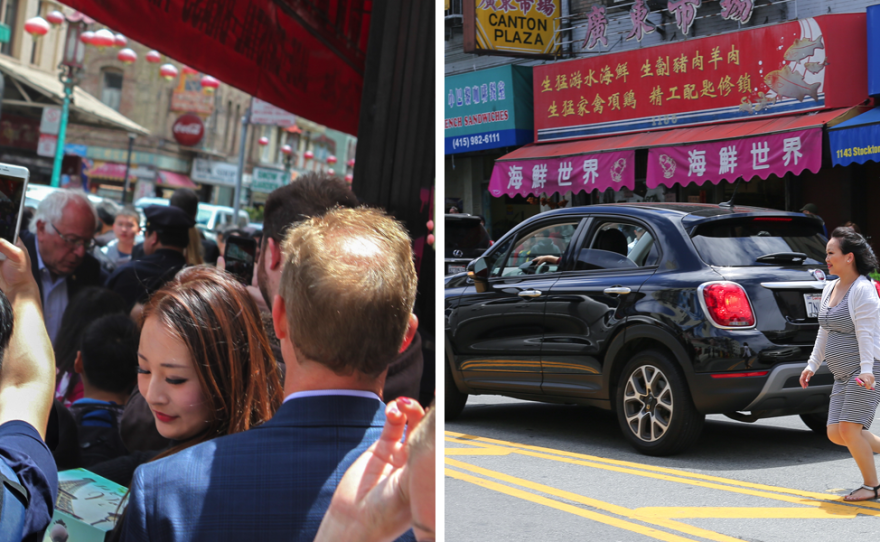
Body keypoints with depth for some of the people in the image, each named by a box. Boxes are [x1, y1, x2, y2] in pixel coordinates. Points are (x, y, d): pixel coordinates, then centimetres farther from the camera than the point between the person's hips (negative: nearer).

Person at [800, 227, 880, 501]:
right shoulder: (829, 288, 13)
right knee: (836, 433, 3)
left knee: (849, 428, -12)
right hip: (843, 375, 9)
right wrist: (812, 364, 18)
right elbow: (825, 332, 20)